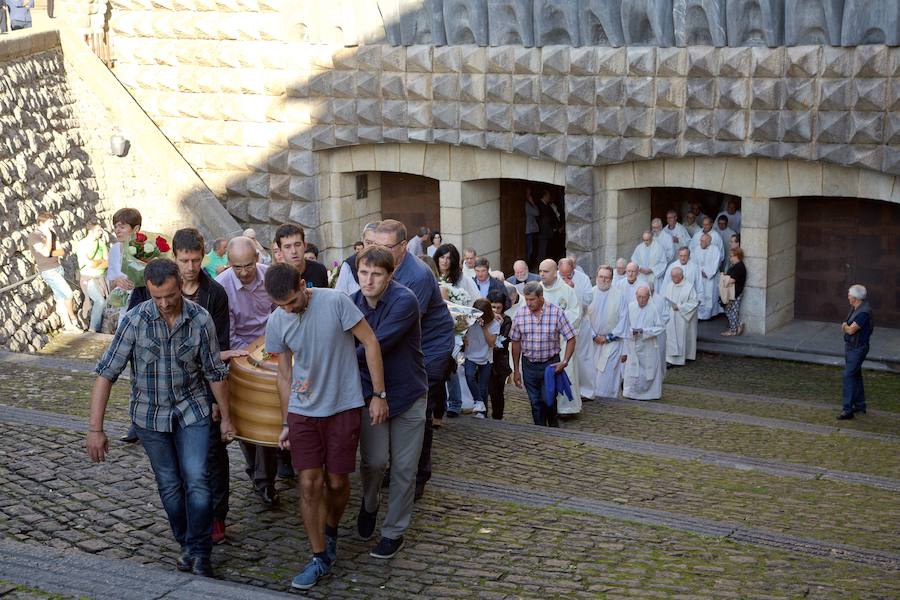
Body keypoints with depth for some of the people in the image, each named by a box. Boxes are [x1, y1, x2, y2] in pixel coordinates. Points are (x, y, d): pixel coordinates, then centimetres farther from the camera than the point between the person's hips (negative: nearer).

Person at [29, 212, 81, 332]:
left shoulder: (51, 234, 9)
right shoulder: (34, 236, -13)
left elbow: (62, 252, 5)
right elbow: (46, 252, -24)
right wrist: (49, 236, -17)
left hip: (58, 268, 7)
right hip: (49, 272, -7)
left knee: (61, 299, 9)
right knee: (69, 294, -9)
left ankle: (68, 324, 13)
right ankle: (73, 318, 11)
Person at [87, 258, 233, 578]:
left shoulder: (200, 319, -15)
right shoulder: (135, 320, -18)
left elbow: (215, 372, -2)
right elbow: (106, 374, -16)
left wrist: (226, 417, 5)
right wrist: (95, 429, -19)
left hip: (192, 411, 0)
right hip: (151, 415, 0)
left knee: (196, 481, -10)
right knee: (170, 485, 11)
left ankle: (199, 554, 4)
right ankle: (188, 545, 31)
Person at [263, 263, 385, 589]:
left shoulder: (335, 301, -16)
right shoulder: (276, 323, -3)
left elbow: (370, 343, -9)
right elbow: (284, 375, 8)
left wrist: (379, 394, -10)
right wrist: (286, 423, 11)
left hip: (344, 407, -2)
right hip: (302, 412, 2)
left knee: (336, 483, 6)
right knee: (309, 484, -3)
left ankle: (330, 531, 36)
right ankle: (320, 557, 9)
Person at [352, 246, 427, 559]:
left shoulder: (404, 302, -21)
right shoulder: (353, 303, -4)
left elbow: (376, 346, -27)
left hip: (408, 394, -3)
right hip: (370, 391, 3)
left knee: (403, 468, 4)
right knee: (374, 460, -5)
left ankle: (394, 531, 21)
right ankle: (369, 503, 28)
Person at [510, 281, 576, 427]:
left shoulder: (556, 312, -11)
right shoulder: (520, 314, -4)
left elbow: (571, 338, -5)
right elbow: (516, 343, 5)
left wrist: (565, 362, -15)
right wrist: (516, 370, 7)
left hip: (550, 363, -2)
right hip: (529, 364, 2)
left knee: (548, 400, -6)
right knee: (535, 403, 8)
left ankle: (554, 426, 21)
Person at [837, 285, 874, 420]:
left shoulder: (864, 312, -24)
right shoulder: (855, 308, 7)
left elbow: (850, 330, -25)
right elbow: (846, 327, 15)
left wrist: (845, 326, -4)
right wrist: (846, 326, -8)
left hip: (857, 349, -10)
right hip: (850, 347, 10)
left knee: (849, 376, -13)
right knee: (856, 375, 18)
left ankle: (848, 410, -12)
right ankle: (860, 405, 30)